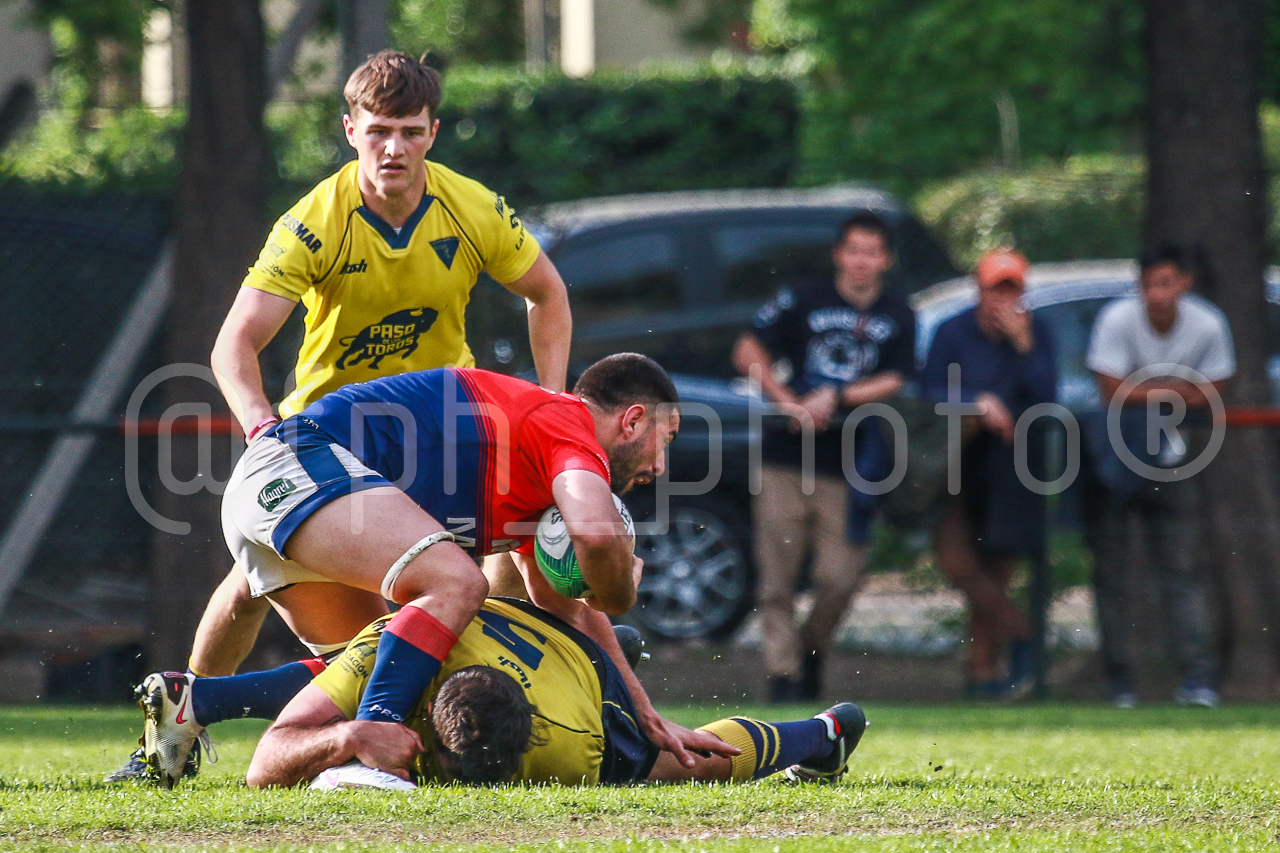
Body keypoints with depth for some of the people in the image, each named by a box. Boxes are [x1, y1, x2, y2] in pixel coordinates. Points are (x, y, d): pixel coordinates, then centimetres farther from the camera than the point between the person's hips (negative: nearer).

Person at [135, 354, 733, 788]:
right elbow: (596, 532, -25)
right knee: (455, 583, -25)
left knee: (377, 666, 15)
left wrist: (644, 714, 28)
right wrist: (620, 595, -3)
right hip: (302, 463, -10)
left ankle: (190, 701, 11)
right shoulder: (569, 425, -5)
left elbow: (564, 607, 32)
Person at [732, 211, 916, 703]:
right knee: (778, 575, -5)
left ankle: (812, 654, 21)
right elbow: (749, 353, 4)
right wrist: (788, 402, -9)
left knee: (839, 578, -5)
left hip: (849, 470, 1)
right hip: (785, 459, -1)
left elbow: (894, 382, 2)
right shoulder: (803, 301, 4)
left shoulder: (898, 317, 8)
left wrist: (836, 397, -11)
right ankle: (783, 673, 0)